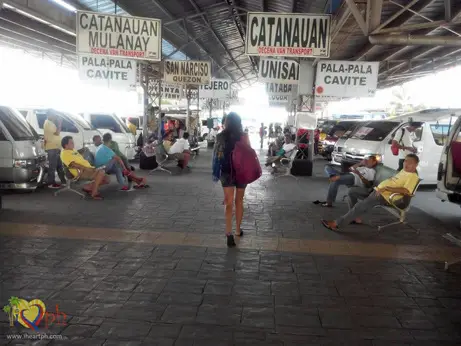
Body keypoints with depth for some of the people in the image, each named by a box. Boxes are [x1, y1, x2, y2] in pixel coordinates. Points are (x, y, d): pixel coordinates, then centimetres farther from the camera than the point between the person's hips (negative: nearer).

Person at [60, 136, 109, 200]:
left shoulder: (73, 150, 25)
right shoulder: (65, 153, -5)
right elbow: (73, 164, -17)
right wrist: (86, 168, -23)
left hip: (87, 169, 10)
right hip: (81, 172, -10)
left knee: (106, 179, 2)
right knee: (101, 172, -31)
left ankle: (88, 187, 11)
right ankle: (94, 193, -22)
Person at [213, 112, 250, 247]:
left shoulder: (221, 136, -4)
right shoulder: (244, 136, -7)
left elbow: (216, 155, -3)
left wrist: (215, 173, 5)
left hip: (227, 172, 0)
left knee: (229, 203, 1)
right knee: (239, 202, 16)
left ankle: (229, 233, -10)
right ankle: (238, 230, 26)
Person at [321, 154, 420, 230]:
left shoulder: (413, 176, -10)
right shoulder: (404, 170, 19)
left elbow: (406, 191, -25)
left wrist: (387, 188, -28)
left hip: (386, 197, -11)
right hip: (379, 190, 11)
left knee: (361, 206, -25)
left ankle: (338, 223, -24)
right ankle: (355, 217, 8)